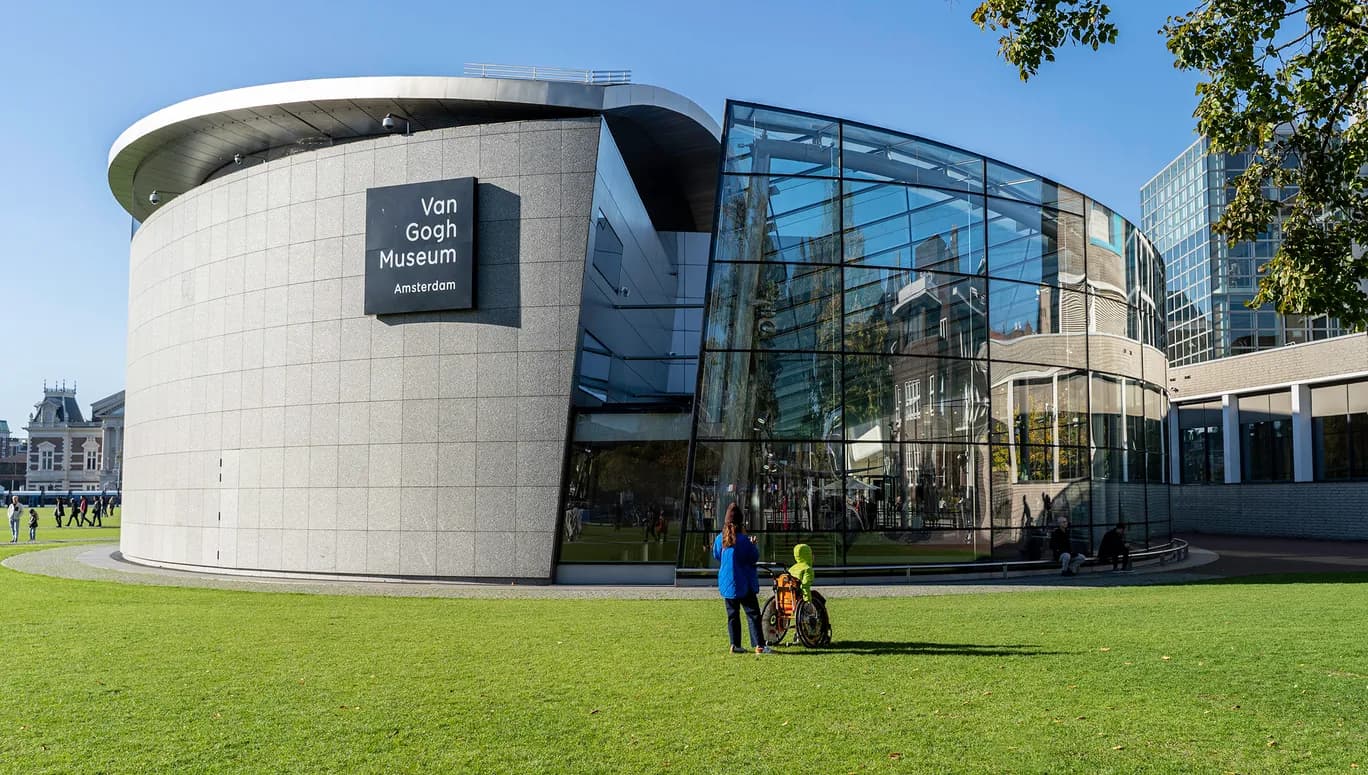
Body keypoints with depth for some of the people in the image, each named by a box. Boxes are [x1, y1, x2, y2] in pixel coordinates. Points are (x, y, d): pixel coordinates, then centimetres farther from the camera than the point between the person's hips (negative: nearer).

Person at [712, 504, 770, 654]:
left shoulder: (720, 538, 0)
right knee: (753, 614, -3)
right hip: (744, 584, -5)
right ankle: (759, 645, -9)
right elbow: (755, 557, -7)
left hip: (726, 584, 5)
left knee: (732, 615, 12)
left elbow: (716, 556, 15)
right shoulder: (743, 539, -14)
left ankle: (735, 645, 11)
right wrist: (753, 544, 8)